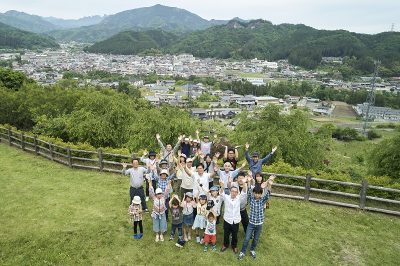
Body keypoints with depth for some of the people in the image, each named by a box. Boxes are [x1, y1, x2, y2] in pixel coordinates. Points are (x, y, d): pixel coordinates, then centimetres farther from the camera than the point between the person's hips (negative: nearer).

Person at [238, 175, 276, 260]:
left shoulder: (263, 200, -11)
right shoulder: (251, 199, -11)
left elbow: (268, 194, -29)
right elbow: (249, 191, -30)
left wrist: (269, 185, -51)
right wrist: (260, 186, -46)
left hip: (259, 224, 1)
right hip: (251, 223, -1)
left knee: (256, 239, 18)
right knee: (246, 239, 5)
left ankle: (252, 250, 42)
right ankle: (242, 252, 24)